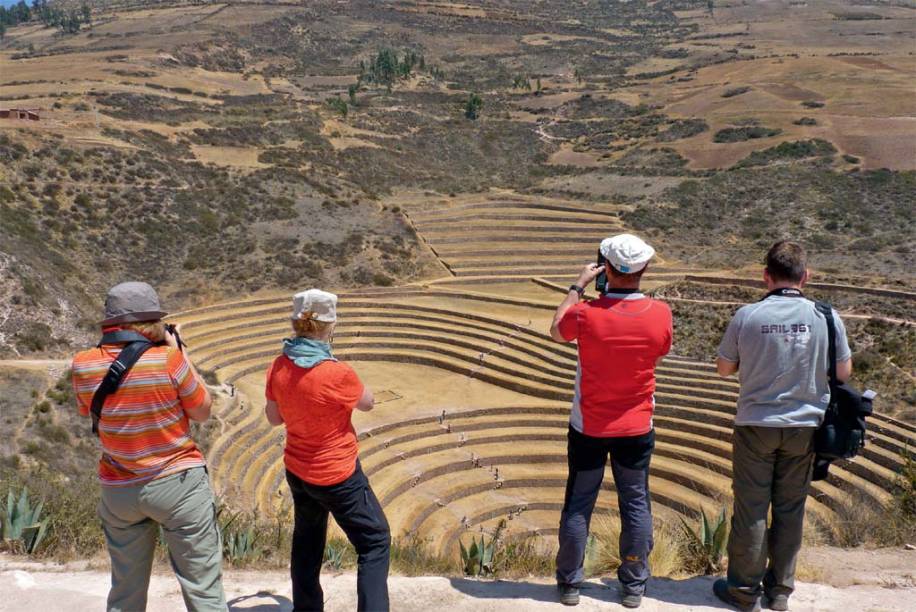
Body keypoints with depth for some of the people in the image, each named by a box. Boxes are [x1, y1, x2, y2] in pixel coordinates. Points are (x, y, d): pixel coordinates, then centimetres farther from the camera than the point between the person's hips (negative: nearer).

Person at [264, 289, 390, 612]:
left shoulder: (279, 367, -10)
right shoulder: (338, 373, -29)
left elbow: (274, 418, 4)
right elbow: (367, 402, -8)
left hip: (298, 471, 7)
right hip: (337, 476, -6)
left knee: (307, 542, 26)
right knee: (375, 541, 10)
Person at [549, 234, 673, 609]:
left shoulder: (585, 314, -19)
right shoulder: (660, 314, -13)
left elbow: (557, 332, 3)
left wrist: (577, 287, 9)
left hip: (589, 427, -1)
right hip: (636, 428, 2)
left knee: (578, 505, 12)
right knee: (636, 505, 15)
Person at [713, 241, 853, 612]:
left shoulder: (747, 316, -12)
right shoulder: (826, 317, -8)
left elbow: (724, 368, -1)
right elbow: (844, 372, 3)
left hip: (756, 425, -2)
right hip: (804, 426, 2)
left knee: (751, 508, 8)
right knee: (790, 508, 14)